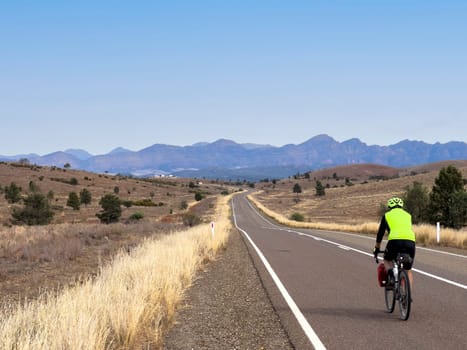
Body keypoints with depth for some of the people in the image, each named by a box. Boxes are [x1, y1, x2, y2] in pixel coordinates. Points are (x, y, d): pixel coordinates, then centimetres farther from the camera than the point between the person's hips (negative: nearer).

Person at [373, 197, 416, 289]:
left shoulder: (387, 215, 20)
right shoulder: (408, 215, 27)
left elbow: (380, 233, 25)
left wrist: (376, 249, 38)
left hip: (395, 240, -2)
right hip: (410, 242, 3)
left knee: (387, 260, 27)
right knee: (408, 270, 17)